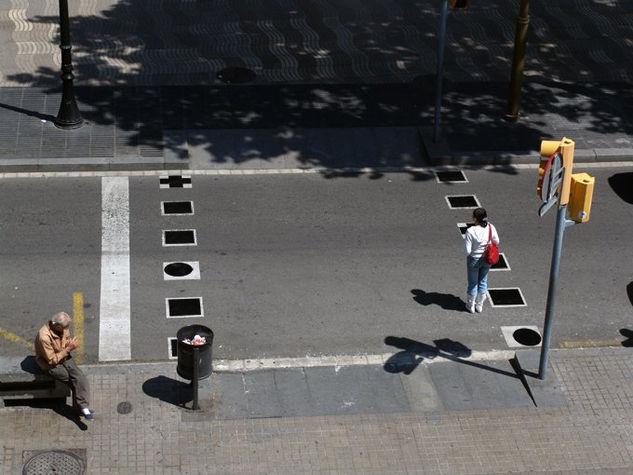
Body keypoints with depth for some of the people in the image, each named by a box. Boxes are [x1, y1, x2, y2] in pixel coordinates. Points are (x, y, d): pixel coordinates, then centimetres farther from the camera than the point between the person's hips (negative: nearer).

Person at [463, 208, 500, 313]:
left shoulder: (471, 231, -30)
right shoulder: (491, 228, -17)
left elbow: (467, 251, -25)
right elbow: (496, 242, -2)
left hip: (474, 260, -3)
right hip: (487, 259, 4)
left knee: (473, 283, 17)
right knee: (483, 282, 23)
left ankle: (470, 306, 36)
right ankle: (479, 305, 39)